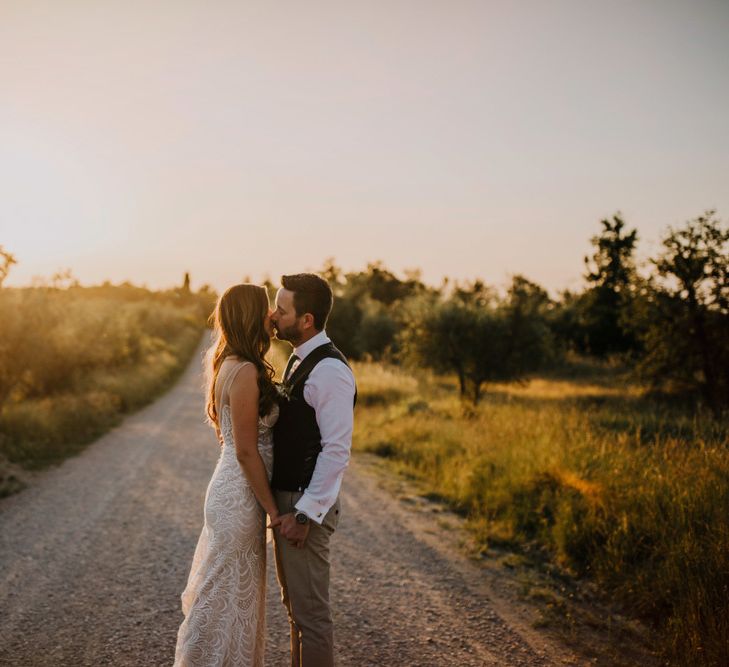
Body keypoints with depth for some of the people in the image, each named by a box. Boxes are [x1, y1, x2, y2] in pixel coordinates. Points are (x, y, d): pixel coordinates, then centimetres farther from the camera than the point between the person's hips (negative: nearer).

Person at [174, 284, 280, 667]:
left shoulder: (229, 365, 8)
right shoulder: (246, 372, -21)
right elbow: (246, 451, -20)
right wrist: (273, 509, -13)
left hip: (232, 492, 9)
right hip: (240, 497, -9)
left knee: (227, 597, 21)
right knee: (230, 599, 5)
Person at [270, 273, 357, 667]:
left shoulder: (330, 371, -20)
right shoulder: (299, 361, 11)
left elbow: (336, 451, -23)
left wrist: (305, 514, -22)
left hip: (306, 506, -10)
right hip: (285, 500, 10)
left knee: (310, 611, 1)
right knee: (294, 604, 21)